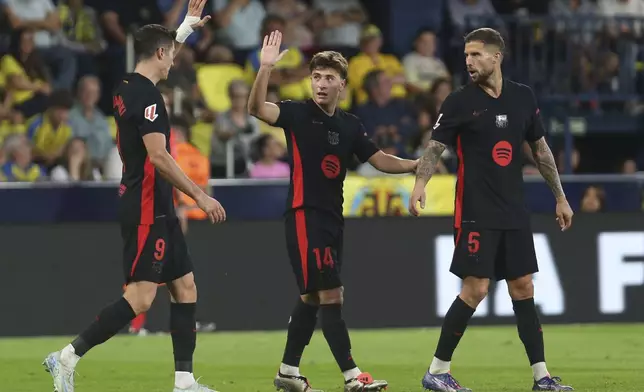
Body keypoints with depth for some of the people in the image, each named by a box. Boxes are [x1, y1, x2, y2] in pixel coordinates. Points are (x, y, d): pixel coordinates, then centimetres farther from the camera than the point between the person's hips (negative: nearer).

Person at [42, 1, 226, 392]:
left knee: (186, 289, 9)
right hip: (147, 210, -10)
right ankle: (69, 357, -9)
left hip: (158, 211, 10)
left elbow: (160, 51, 34)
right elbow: (158, 157, -23)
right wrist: (201, 196, -20)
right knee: (140, 298, -12)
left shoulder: (128, 88, 11)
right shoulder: (146, 95, -16)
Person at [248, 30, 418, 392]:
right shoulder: (298, 114, -7)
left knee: (311, 298, 14)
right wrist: (266, 68, -38)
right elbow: (257, 109, -23)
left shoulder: (351, 125, 9)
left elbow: (379, 159, 14)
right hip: (304, 215, -7)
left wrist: (417, 165, -1)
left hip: (332, 217, 7)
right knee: (331, 296, -13)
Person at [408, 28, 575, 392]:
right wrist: (421, 182, -25)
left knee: (523, 288, 5)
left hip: (514, 212, 4)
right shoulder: (460, 101, -4)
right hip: (476, 212, -4)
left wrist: (560, 197, 16)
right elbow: (435, 147, -7)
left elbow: (541, 149, 16)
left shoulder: (523, 97, 7)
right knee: (476, 289, -10)